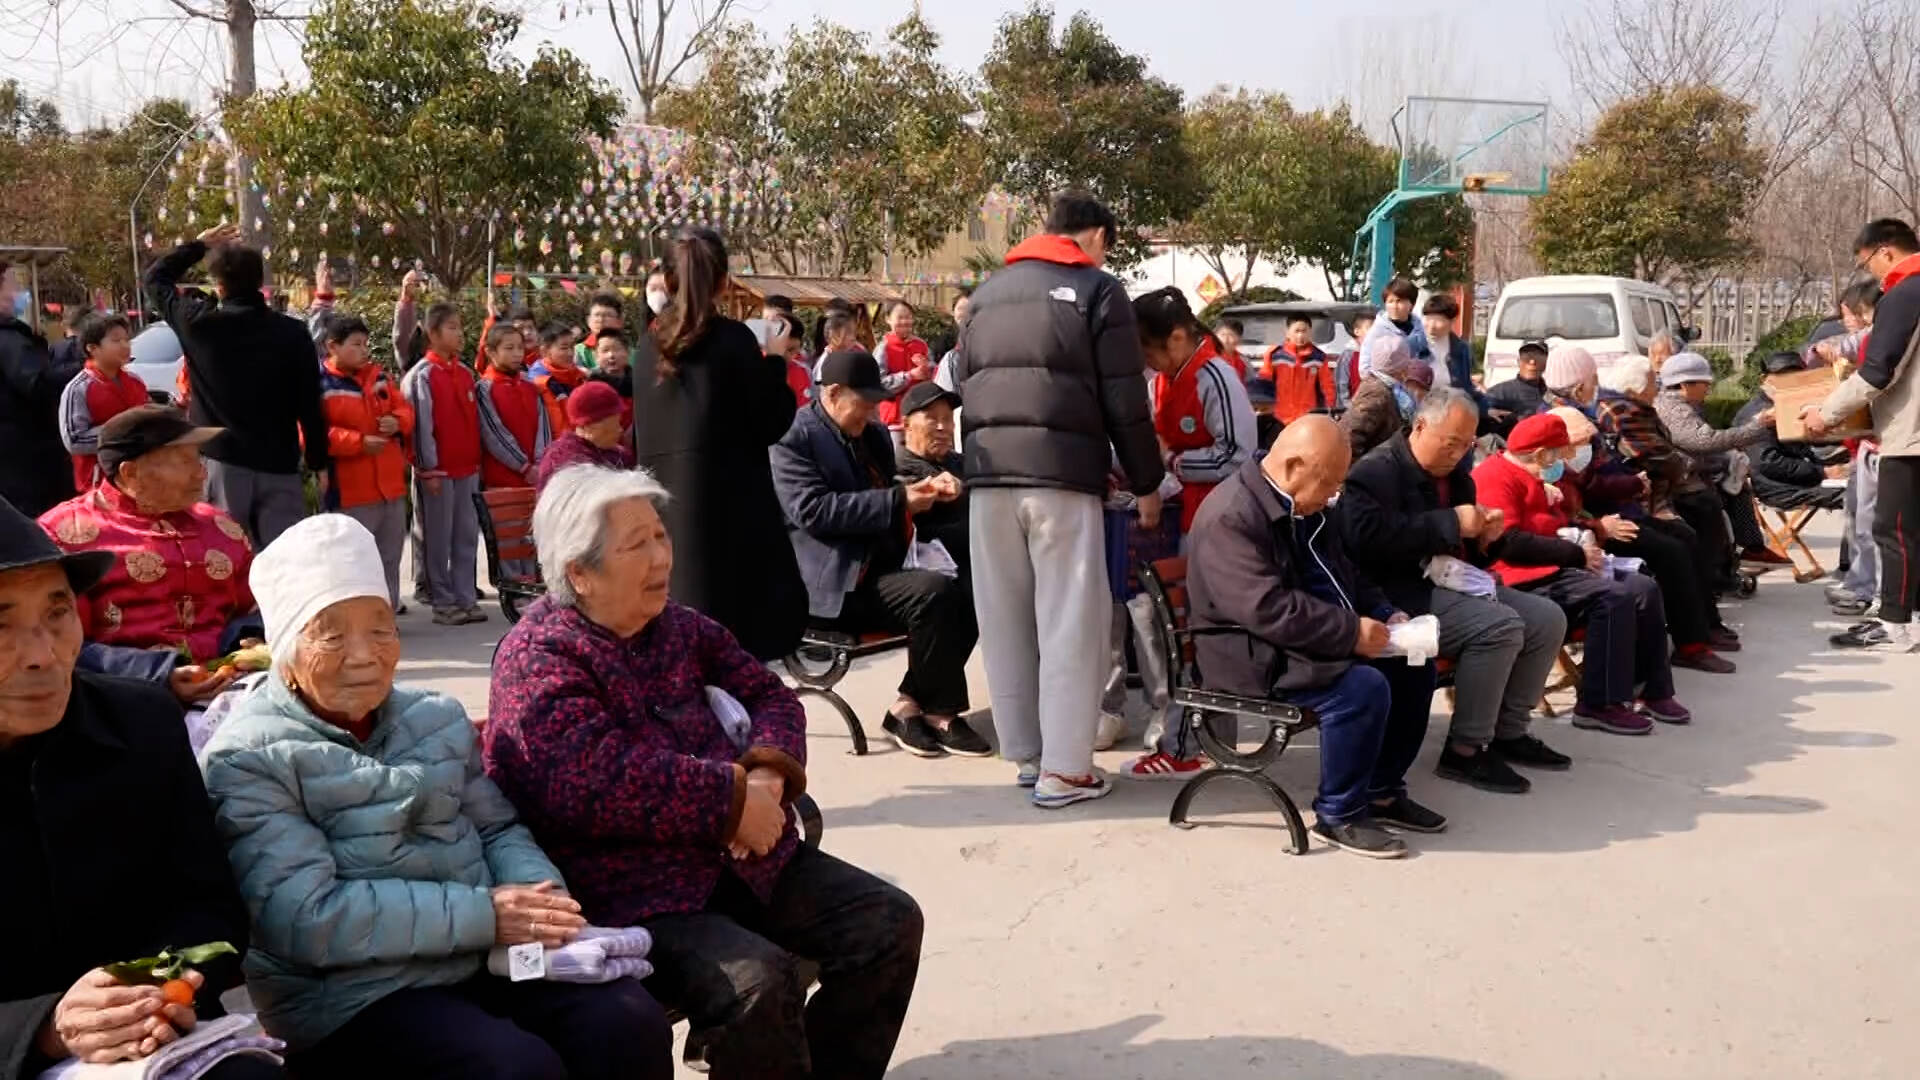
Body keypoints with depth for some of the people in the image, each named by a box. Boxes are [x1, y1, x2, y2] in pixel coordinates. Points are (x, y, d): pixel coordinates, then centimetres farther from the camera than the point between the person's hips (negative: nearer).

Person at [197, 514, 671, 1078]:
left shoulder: (437, 717, 14)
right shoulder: (247, 759, -7)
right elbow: (309, 919, -17)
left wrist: (543, 899, -8)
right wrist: (482, 915, -19)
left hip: (487, 961, 5)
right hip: (350, 998, -5)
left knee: (632, 1026, -18)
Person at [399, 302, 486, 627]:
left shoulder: (466, 374, 12)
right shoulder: (422, 375, -7)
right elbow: (422, 425, -10)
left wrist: (477, 461, 12)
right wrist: (429, 469, -12)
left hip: (467, 467, 6)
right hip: (439, 470, -6)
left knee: (467, 536, 7)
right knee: (439, 539, 1)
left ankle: (466, 598, 13)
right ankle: (443, 602, 7)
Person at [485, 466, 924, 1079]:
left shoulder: (679, 626, 13)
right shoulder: (537, 658, -11)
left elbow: (770, 696, 12)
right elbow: (600, 781, -25)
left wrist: (768, 775, -10)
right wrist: (733, 799, -19)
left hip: (738, 859, 7)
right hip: (628, 891, -7)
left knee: (889, 922, -5)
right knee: (758, 981, -31)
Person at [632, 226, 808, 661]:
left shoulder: (650, 345, 8)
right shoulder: (732, 337, -8)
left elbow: (639, 435, 13)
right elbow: (771, 424, -5)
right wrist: (775, 363, 7)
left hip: (662, 505, 6)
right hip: (727, 503, -6)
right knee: (736, 639, 0)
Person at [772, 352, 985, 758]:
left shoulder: (873, 434, 18)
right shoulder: (794, 438, -7)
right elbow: (813, 509, -20)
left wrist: (925, 490, 8)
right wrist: (898, 500, -21)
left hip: (880, 570, 8)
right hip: (836, 584, -8)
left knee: (967, 599, -14)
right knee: (936, 593, -27)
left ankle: (909, 705, -4)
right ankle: (939, 712, -11)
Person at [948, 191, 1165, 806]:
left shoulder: (987, 292, 21)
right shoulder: (1098, 288, 4)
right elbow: (1125, 401, -1)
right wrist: (1146, 482, 8)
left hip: (988, 470, 5)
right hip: (1062, 470, -5)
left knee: (1004, 618, 11)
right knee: (1070, 619, -1)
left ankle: (1026, 752, 19)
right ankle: (1064, 768, 1)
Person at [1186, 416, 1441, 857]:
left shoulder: (1304, 507, 10)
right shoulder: (1232, 516, -23)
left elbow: (1344, 574, 21)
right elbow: (1268, 608, -30)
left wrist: (1384, 614, 3)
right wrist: (1351, 632, -27)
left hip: (1316, 642, 10)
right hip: (1253, 654, -10)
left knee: (1413, 667, 3)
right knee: (1364, 687, -28)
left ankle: (1382, 791, 15)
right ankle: (1339, 815, -10)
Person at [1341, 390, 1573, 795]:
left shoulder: (1455, 475, 17)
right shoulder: (1377, 472, -11)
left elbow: (1467, 551, 27)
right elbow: (1373, 540, -29)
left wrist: (1487, 538, 1)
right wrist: (1451, 522, -23)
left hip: (1454, 583, 10)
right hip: (1402, 592, -10)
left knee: (1548, 619, 1)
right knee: (1500, 625, -28)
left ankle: (1508, 732, 10)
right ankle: (1465, 750, -17)